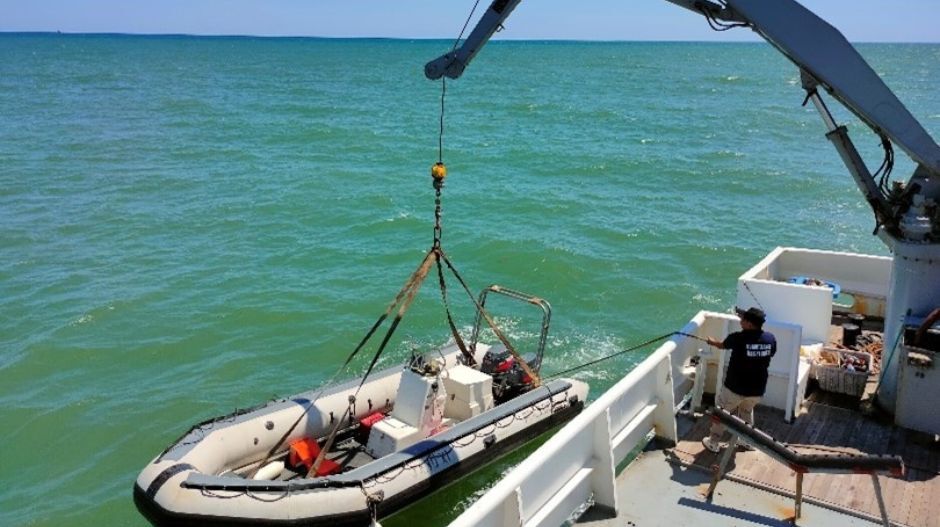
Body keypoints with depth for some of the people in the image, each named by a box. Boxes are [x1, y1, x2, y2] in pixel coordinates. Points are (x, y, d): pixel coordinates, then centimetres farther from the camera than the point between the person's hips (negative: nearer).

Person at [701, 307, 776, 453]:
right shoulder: (770, 339, -8)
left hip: (735, 387, -4)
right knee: (747, 411, 33)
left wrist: (712, 341, 25)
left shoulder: (738, 338, -20)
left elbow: (722, 345, 3)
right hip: (757, 389, 4)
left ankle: (713, 442, 28)